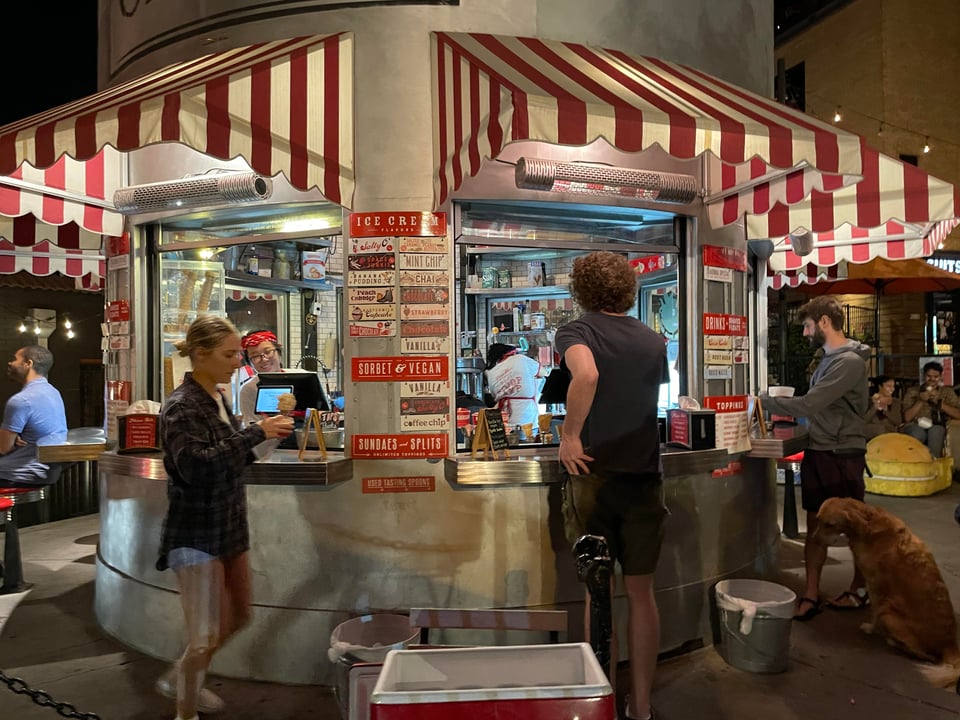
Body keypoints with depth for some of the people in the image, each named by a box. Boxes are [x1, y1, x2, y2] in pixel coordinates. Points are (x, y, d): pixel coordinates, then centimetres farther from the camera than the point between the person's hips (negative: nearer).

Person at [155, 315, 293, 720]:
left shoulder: (219, 398, 7)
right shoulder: (181, 406, -17)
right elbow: (196, 464, -32)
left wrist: (266, 434, 0)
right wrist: (255, 433, -29)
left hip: (229, 527, 9)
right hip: (196, 534, -9)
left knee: (238, 616, 21)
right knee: (206, 635, 0)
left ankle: (179, 679, 43)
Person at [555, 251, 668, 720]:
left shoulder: (576, 332, -6)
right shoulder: (654, 342, 8)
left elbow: (586, 374, -27)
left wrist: (569, 436, -18)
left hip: (593, 475, -3)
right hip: (644, 475, 4)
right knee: (640, 592, 14)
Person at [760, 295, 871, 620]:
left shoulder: (850, 361, -17)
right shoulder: (828, 358, 11)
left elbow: (810, 404, -24)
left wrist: (765, 401, -15)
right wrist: (781, 410, 4)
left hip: (842, 455, -8)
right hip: (817, 452, 8)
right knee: (815, 524, 8)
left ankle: (859, 591, 26)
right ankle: (811, 595, 14)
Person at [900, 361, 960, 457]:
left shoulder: (947, 392, 14)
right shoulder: (912, 392, 12)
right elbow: (907, 418, 0)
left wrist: (939, 402, -8)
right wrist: (921, 401, -9)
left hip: (938, 428, 1)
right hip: (915, 426, 0)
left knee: (935, 431, -36)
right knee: (918, 433, -37)